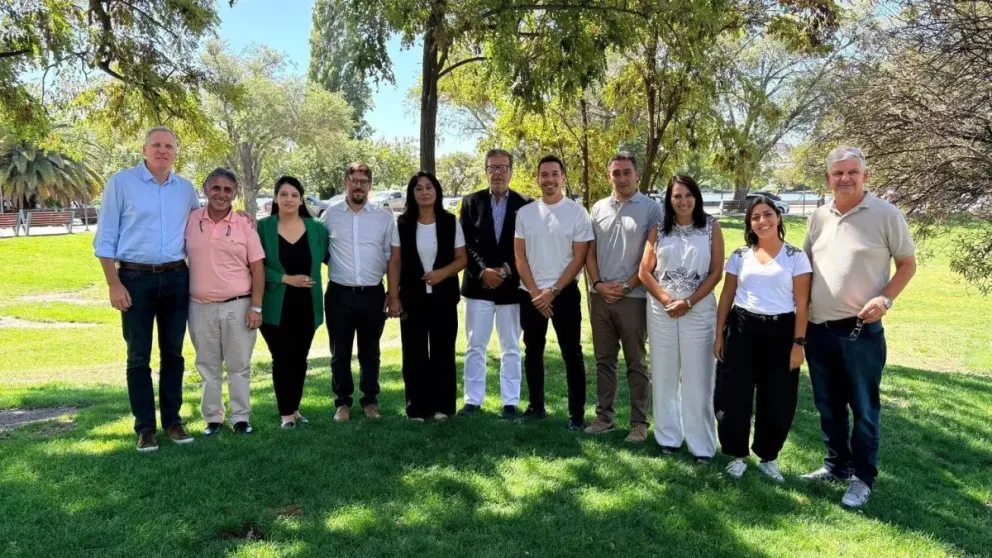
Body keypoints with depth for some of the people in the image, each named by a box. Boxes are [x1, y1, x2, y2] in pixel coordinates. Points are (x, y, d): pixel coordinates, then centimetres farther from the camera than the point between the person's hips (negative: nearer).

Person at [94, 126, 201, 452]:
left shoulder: (186, 189, 8)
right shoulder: (121, 183, -3)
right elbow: (106, 238, -4)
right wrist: (114, 284, -9)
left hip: (176, 278, 3)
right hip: (135, 279, -3)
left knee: (173, 353, 9)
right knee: (139, 356, 3)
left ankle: (172, 421, 20)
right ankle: (145, 427, 12)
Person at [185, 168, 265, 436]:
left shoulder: (244, 225, -1)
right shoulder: (190, 221, 2)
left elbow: (257, 268, -2)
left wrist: (256, 307, -7)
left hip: (238, 306, -1)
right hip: (201, 307, 2)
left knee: (239, 365, 6)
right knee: (208, 366, 11)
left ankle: (240, 417, 17)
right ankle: (212, 418, 22)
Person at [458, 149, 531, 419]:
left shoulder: (525, 204, 1)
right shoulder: (471, 201, 5)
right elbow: (465, 244, 0)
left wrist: (506, 271, -13)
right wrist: (483, 271, -13)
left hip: (511, 286, -1)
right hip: (478, 285, 1)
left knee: (511, 349, 8)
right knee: (475, 347, 6)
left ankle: (510, 402, 16)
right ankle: (473, 400, 16)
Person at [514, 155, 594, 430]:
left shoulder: (577, 212, -3)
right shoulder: (524, 213, 5)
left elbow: (578, 259, -6)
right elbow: (520, 257, 3)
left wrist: (552, 292, -12)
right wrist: (535, 293, -6)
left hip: (564, 293, -3)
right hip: (530, 295, 3)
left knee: (572, 354, 1)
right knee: (533, 353, 12)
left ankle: (577, 412, 10)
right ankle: (537, 406, 25)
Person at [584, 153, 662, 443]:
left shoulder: (651, 209, -3)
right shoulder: (598, 208, 9)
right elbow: (590, 251, 10)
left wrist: (627, 285, -11)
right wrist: (598, 284, -4)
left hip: (634, 298, -4)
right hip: (600, 296, 4)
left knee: (636, 363, 5)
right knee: (604, 361, 12)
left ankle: (639, 422, 14)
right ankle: (605, 416, 23)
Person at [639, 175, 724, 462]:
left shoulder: (711, 227, 1)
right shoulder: (659, 229, 5)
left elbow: (716, 272, -3)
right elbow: (645, 272, 2)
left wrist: (688, 302, -11)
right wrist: (666, 300, -10)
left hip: (699, 310, -2)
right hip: (661, 310, 2)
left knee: (697, 378, 0)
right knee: (664, 375, 8)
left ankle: (701, 444, 10)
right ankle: (668, 437, 21)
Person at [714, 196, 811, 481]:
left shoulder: (795, 256, -1)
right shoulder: (740, 256, 6)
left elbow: (802, 303, -3)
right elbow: (726, 297, 9)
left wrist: (798, 342, -8)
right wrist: (719, 335, 5)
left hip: (780, 332, -2)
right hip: (742, 330, 2)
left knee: (777, 400, 4)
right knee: (735, 395, 3)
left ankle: (768, 457, 24)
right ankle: (738, 455, 20)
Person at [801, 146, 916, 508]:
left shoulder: (886, 214, -7)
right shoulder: (819, 217, 7)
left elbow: (908, 264, 0)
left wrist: (885, 299, -16)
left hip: (861, 331, -5)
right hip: (818, 329, 5)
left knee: (863, 408, 6)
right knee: (828, 405, 16)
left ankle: (862, 478, 19)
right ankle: (836, 465, 33)